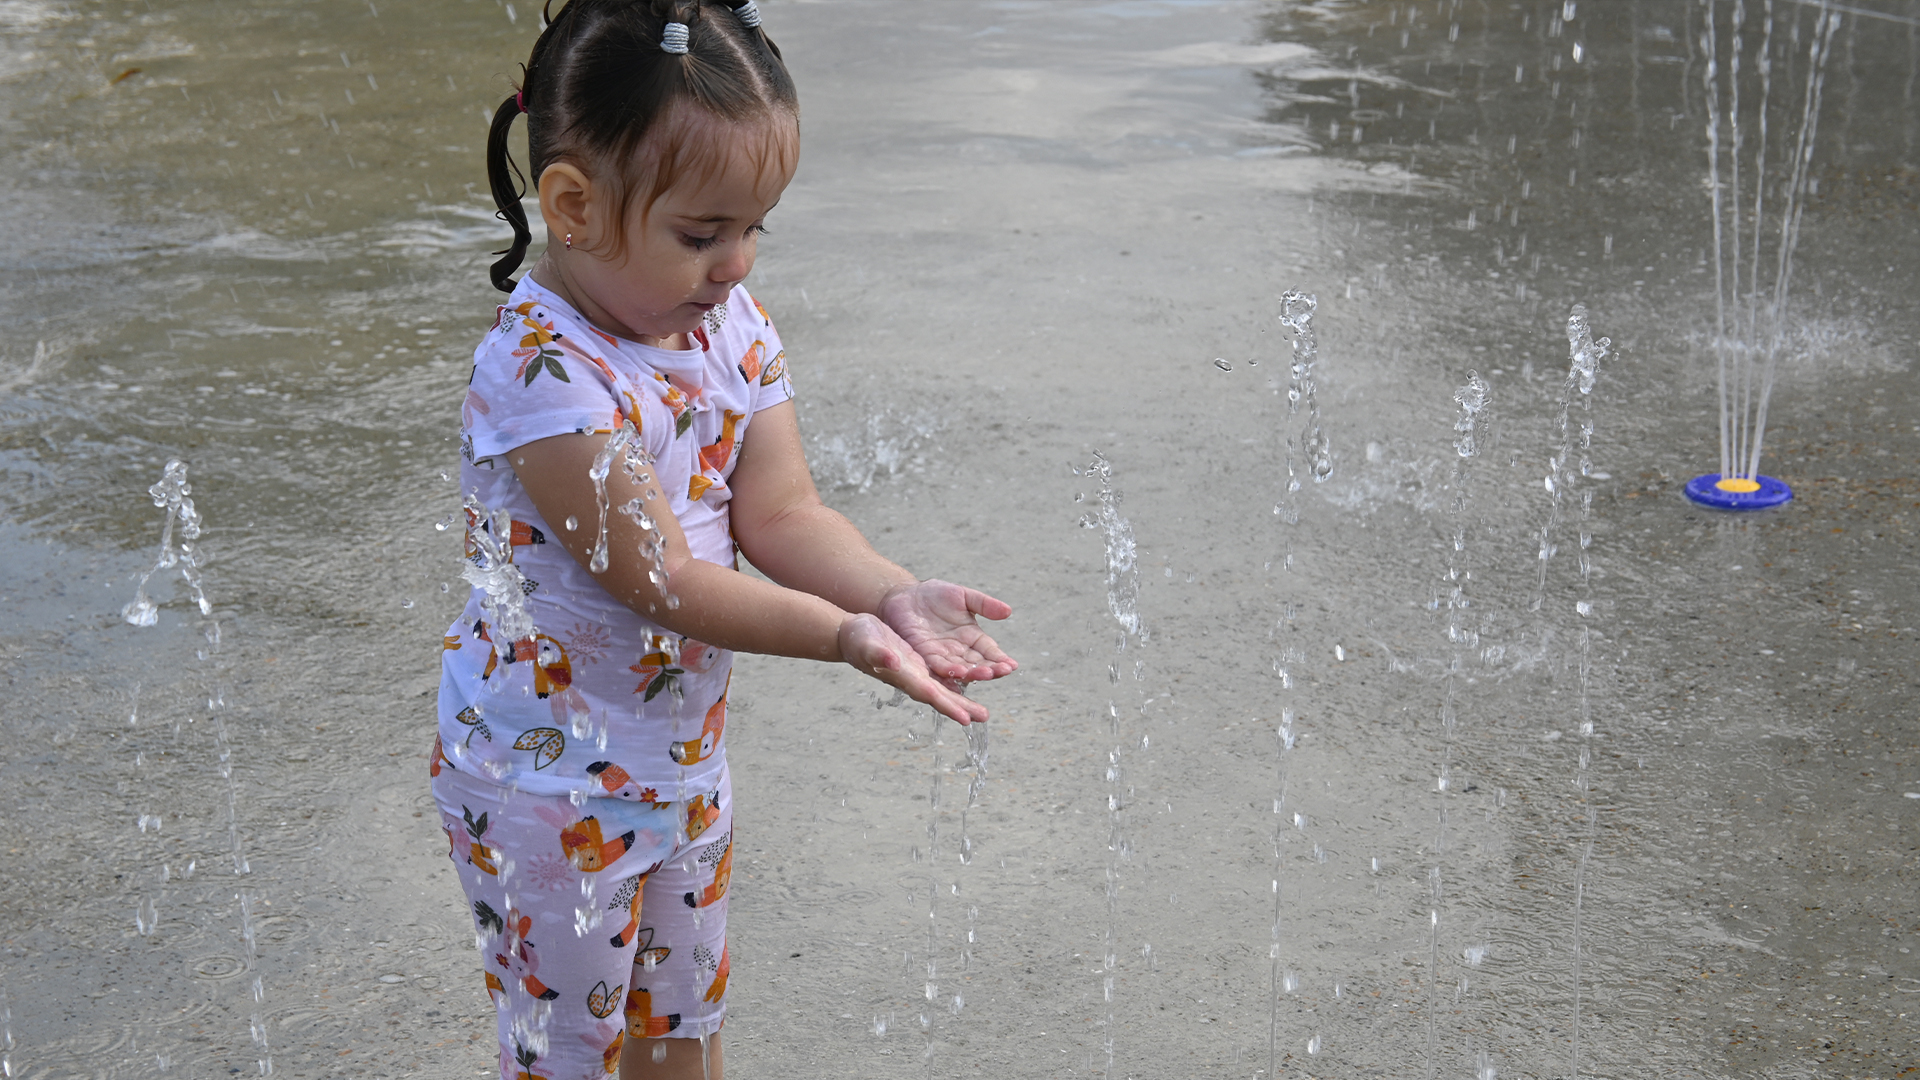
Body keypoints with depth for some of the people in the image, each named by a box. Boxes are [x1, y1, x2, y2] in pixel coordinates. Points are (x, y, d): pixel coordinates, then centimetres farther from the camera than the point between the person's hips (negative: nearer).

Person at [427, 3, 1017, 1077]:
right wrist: (842, 635, -38)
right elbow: (658, 578, -30)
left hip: (684, 756, 7)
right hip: (553, 784, -7)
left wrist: (892, 593, -25)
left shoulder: (733, 323, -4)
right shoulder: (546, 374, -28)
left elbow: (780, 512, -6)